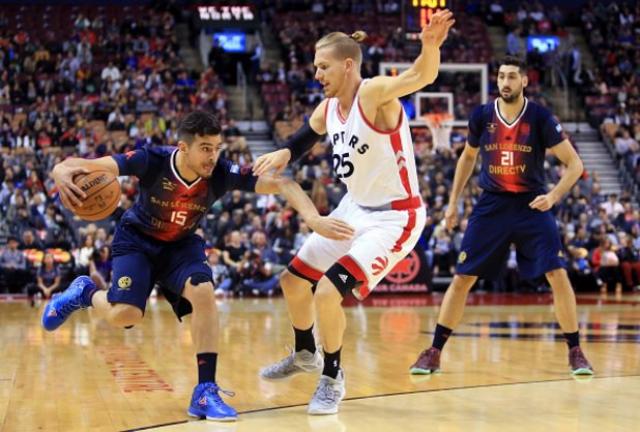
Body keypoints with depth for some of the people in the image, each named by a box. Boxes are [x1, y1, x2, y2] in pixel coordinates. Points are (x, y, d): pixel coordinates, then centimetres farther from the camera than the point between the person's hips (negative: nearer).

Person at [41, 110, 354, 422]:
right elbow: (92, 166, -34)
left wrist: (313, 218, -44)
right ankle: (85, 293, 17)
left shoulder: (223, 174, -26)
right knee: (125, 314, -20)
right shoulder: (152, 161, -30)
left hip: (181, 244, 2)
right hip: (137, 240, -2)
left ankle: (206, 391, -18)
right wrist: (63, 171, -57)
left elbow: (282, 184, -28)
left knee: (203, 293, -25)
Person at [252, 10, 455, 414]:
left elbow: (420, 77, -42)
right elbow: (302, 140, 16)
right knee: (294, 280, 16)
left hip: (395, 218, -9)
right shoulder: (328, 108, -1)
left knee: (328, 292, -18)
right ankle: (305, 354, 42)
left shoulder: (375, 93, -24)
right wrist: (282, 155, -8)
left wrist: (431, 45, -65)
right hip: (354, 209, 9)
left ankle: (333, 378, 6)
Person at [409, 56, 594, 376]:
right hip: (491, 205, 2)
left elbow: (575, 164, -7)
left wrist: (553, 196, -23)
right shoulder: (481, 116, -3)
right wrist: (453, 201, 12)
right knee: (462, 278, -2)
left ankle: (575, 351, 4)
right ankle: (434, 352, 8)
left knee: (558, 275, -12)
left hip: (531, 205, -2)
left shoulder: (540, 118, -11)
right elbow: (468, 157, 15)